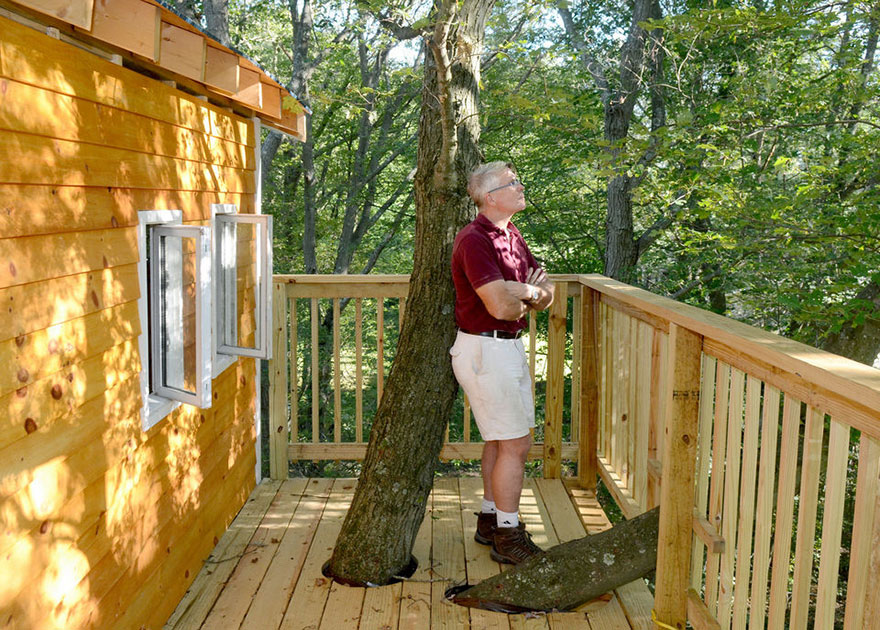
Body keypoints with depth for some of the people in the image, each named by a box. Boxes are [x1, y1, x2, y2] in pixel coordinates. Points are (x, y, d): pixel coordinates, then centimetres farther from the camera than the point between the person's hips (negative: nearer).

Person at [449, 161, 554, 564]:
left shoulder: (512, 236, 11)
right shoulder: (474, 240, -18)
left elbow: (546, 293, 11)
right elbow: (501, 307, -26)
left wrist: (521, 292, -13)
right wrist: (530, 293, -5)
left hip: (509, 346, 9)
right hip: (485, 351, -9)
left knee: (502, 439, 17)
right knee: (515, 443, -5)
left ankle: (490, 520, 30)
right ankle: (508, 538, 7)